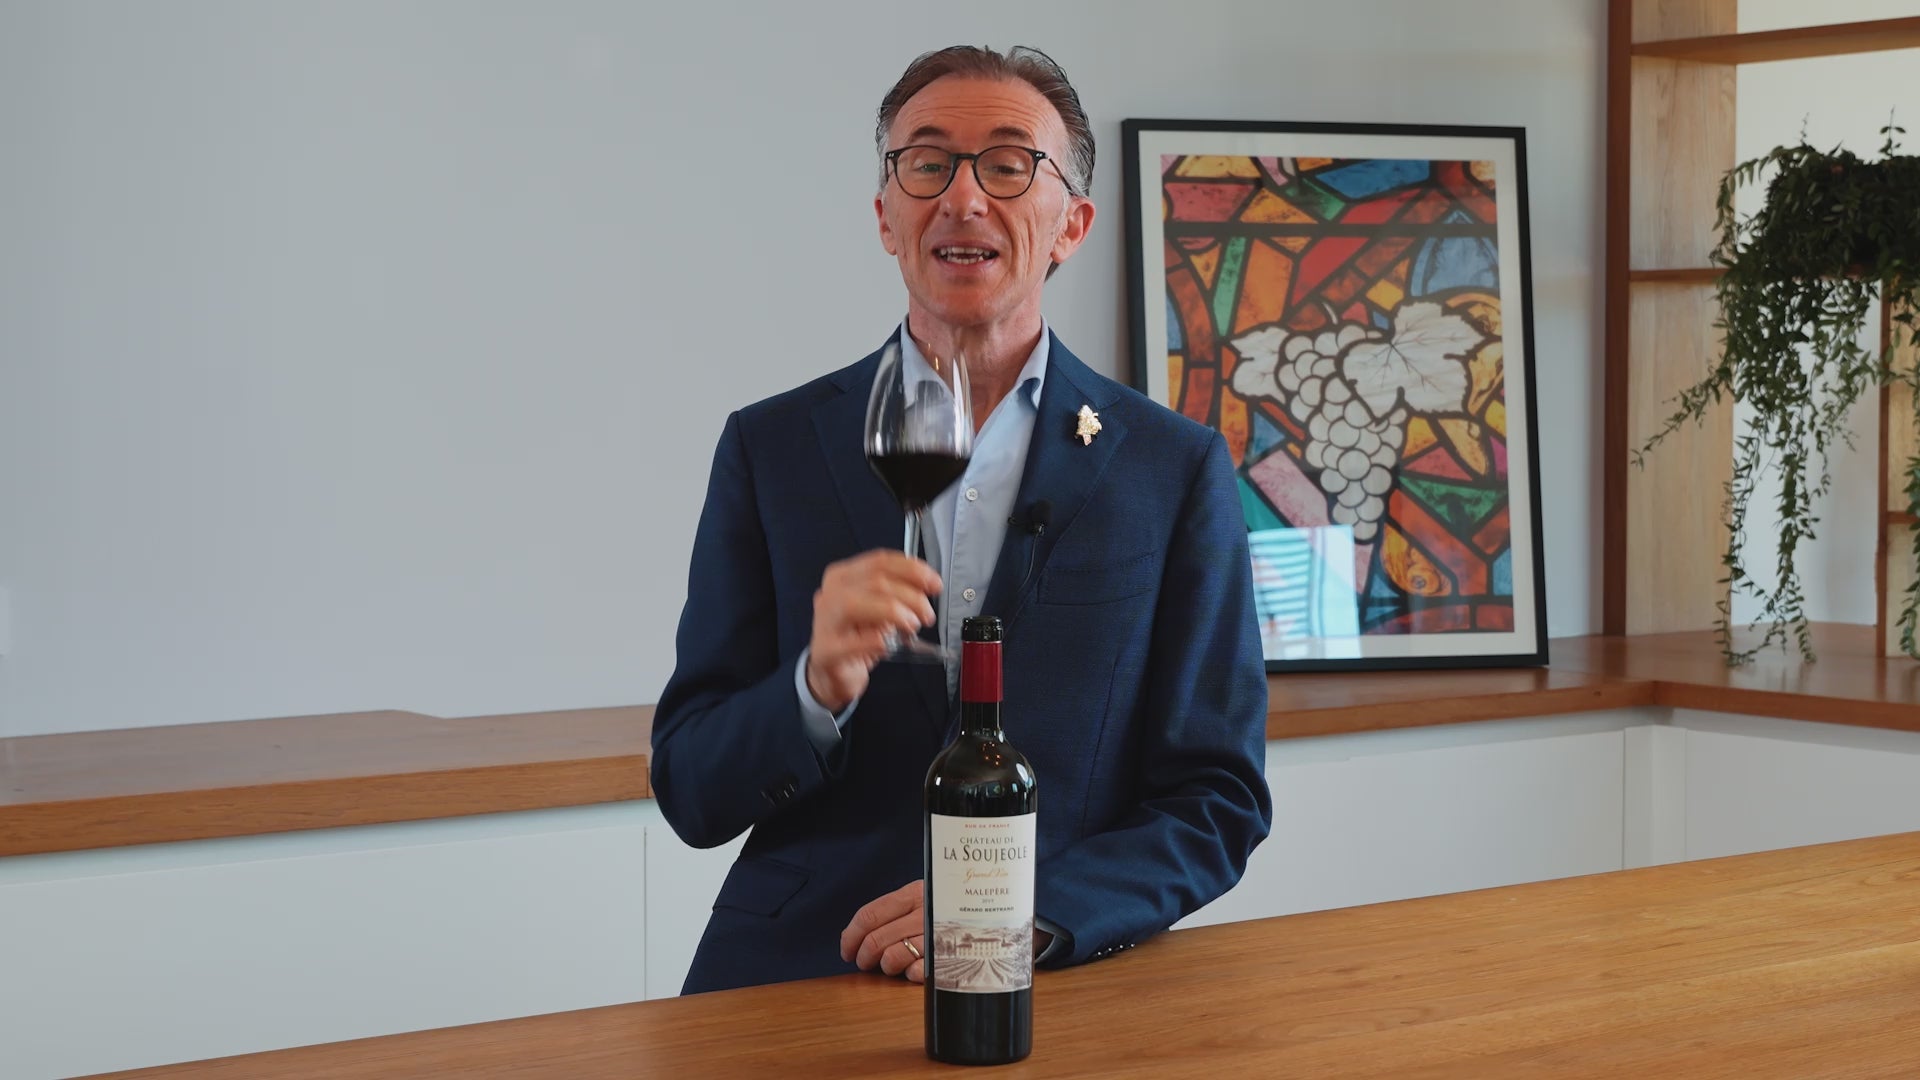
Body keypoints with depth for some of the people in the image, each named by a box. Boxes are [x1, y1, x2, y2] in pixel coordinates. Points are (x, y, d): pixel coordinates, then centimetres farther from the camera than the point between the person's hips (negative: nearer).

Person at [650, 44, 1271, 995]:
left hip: (1061, 997, 2)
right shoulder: (771, 449, 6)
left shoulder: (1175, 469, 5)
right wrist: (817, 688, -16)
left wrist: (1030, 913, -13)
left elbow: (1218, 803, 4)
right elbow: (692, 797, 4)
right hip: (793, 986, -2)